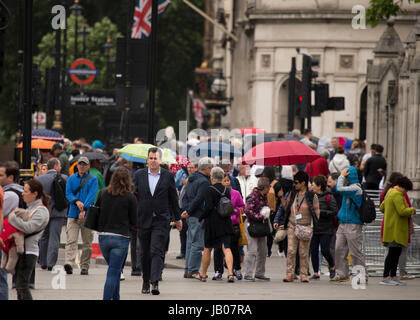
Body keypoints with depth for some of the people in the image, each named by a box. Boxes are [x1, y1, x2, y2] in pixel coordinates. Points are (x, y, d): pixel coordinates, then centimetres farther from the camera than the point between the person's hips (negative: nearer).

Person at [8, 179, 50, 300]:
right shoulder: (30, 207, 19)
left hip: (28, 252, -9)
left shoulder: (41, 211, -10)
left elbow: (28, 227, -23)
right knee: (19, 286, 11)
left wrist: (11, 217, -16)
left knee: (22, 286, -12)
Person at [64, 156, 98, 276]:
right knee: (71, 240, -13)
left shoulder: (93, 180, 3)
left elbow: (91, 196, -8)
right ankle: (69, 263, -25)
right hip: (73, 214, 1)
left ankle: (84, 267, 12)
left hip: (87, 214, -1)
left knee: (87, 242, 3)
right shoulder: (72, 178, 12)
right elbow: (68, 194, 3)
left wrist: (84, 210, -19)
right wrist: (76, 201, -17)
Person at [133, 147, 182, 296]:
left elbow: (173, 198, 9)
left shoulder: (168, 176, 3)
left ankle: (155, 282, -22)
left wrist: (178, 218, 14)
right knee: (145, 254, 8)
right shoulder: (139, 175, 6)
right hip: (143, 220, 2)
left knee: (157, 251, -13)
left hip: (161, 220, -2)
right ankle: (146, 283, 20)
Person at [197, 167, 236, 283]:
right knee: (226, 248, -2)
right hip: (225, 223, 4)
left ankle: (203, 274, 22)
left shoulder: (210, 190, -11)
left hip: (212, 223, -4)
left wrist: (200, 218, -6)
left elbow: (208, 207, -17)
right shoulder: (227, 190, 5)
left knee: (207, 249, 11)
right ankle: (230, 272, -19)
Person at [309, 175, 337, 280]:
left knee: (325, 250, -10)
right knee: (313, 251, 1)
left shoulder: (329, 197, -7)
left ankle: (332, 267, 17)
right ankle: (316, 273, 10)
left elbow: (334, 212, -11)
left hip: (326, 229, -5)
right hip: (314, 228, 5)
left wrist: (320, 212, -17)